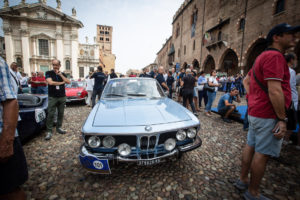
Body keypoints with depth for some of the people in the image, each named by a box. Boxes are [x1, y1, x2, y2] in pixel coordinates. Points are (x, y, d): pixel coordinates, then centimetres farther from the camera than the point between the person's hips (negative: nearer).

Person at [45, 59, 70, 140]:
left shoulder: (63, 74, 11)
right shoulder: (49, 73, 2)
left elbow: (68, 82, -4)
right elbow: (50, 82, -14)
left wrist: (61, 75, -11)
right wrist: (62, 82, -4)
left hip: (62, 97, 3)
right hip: (52, 97, -3)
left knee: (61, 113, 9)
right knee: (51, 114, -4)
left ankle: (59, 127, 22)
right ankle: (49, 131, 3)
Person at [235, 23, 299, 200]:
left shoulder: (263, 57, 17)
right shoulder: (274, 56, -14)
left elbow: (246, 81, 24)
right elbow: (275, 91, -22)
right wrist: (283, 119, -18)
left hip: (255, 111, 10)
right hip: (268, 115, -10)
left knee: (251, 147, 17)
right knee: (262, 154, 1)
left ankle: (243, 180, 33)